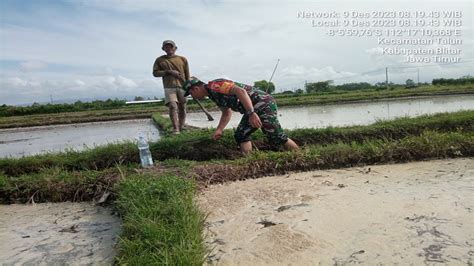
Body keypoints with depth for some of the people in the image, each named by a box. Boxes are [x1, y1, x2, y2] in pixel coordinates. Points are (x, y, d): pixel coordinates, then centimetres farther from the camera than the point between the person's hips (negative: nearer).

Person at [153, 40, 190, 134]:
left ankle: (181, 128, 13)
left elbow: (187, 75, 11)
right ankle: (176, 130, -20)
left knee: (182, 108, 3)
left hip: (182, 86, 2)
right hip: (169, 87, -2)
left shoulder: (182, 59, 11)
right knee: (173, 106, -17)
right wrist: (169, 72, -7)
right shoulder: (159, 60, 10)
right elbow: (155, 73, 5)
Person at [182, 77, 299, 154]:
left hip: (263, 103, -10)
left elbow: (240, 91, -27)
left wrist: (251, 113, -33)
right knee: (240, 136, 8)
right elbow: (227, 112, 29)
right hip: (253, 109, 10)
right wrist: (219, 130, 20)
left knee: (276, 137, -8)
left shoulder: (214, 86, -14)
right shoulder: (213, 94, 18)